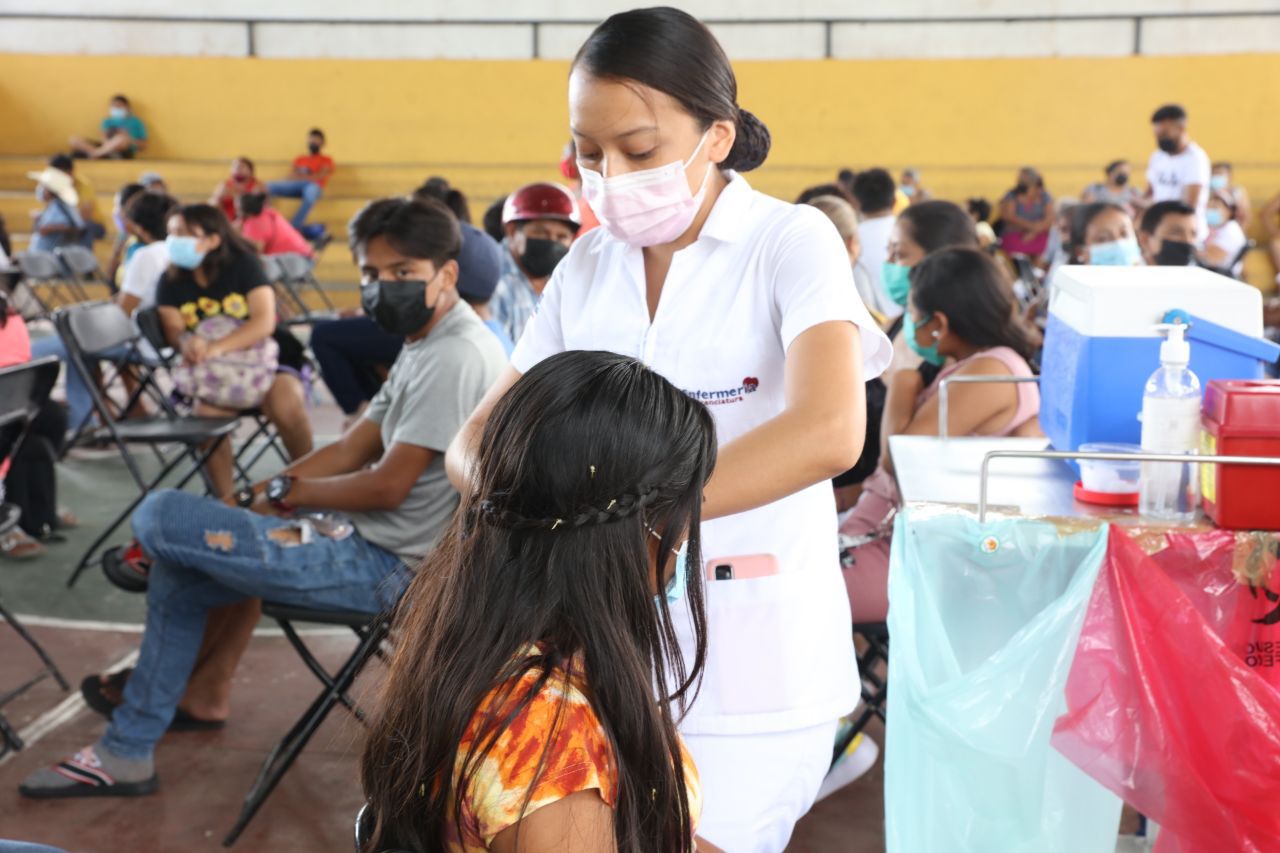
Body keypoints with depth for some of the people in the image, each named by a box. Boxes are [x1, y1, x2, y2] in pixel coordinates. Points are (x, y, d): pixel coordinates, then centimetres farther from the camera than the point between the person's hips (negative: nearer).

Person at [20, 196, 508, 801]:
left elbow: (387, 486, -21)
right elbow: (352, 450, 12)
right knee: (178, 573, 16)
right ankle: (127, 751, 24)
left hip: (387, 565, -10)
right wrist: (250, 499, 2)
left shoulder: (456, 357, -19)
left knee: (158, 517, -9)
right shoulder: (424, 346, 14)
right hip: (371, 545, 10)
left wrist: (283, 492, -5)